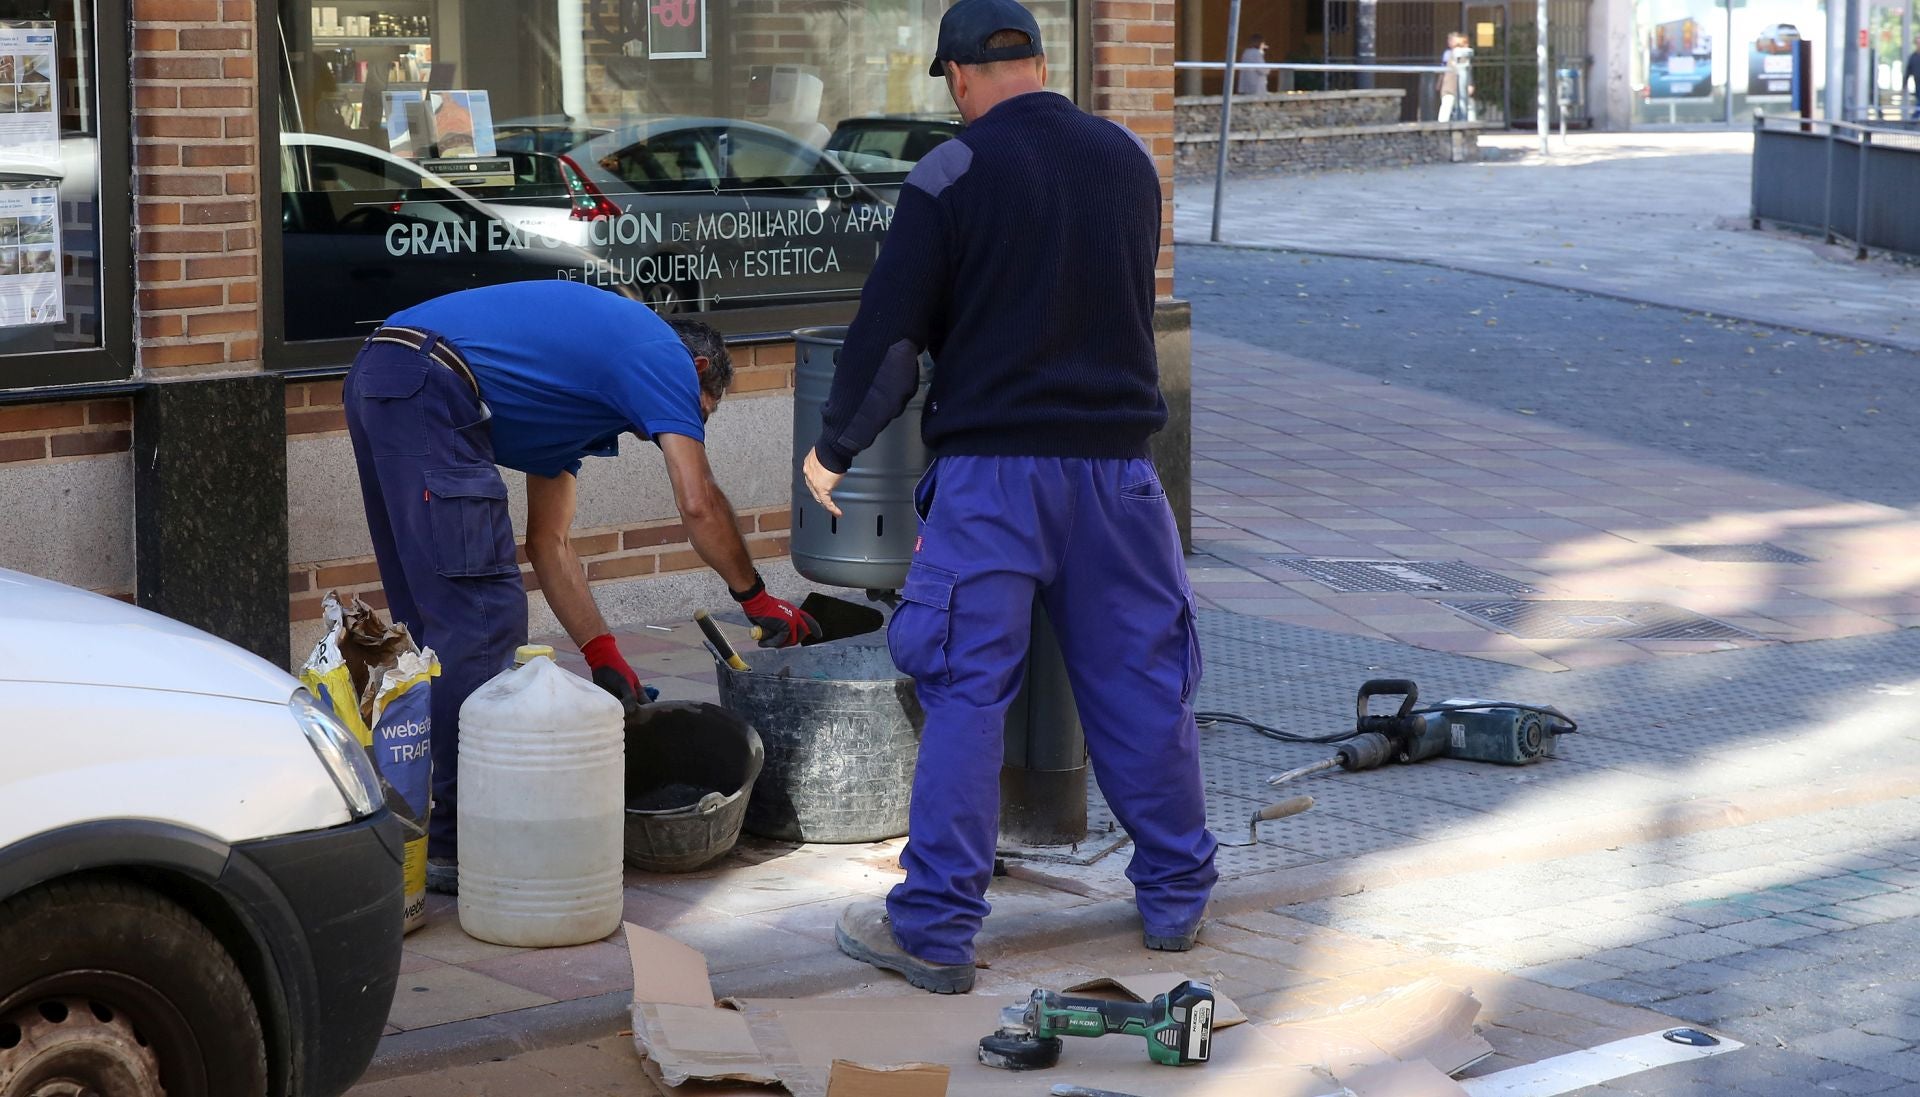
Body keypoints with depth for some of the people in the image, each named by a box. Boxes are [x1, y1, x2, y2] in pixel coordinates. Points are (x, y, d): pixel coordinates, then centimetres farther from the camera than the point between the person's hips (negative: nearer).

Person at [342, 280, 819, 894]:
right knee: (482, 621, -6)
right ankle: (447, 843, -4)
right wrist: (755, 597, 13)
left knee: (439, 623, 17)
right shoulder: (667, 358, 8)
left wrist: (602, 654, 26)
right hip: (427, 390, -10)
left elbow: (549, 543, 30)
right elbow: (699, 504, -1)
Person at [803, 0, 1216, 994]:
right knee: (1141, 681, 13)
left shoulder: (952, 174, -8)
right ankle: (1176, 899, 22)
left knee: (965, 694, 0)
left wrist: (832, 449, 7)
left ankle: (934, 929, 2)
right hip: (1117, 457, 4)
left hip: (992, 468, -4)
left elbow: (889, 328, -6)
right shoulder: (1127, 160, 8)